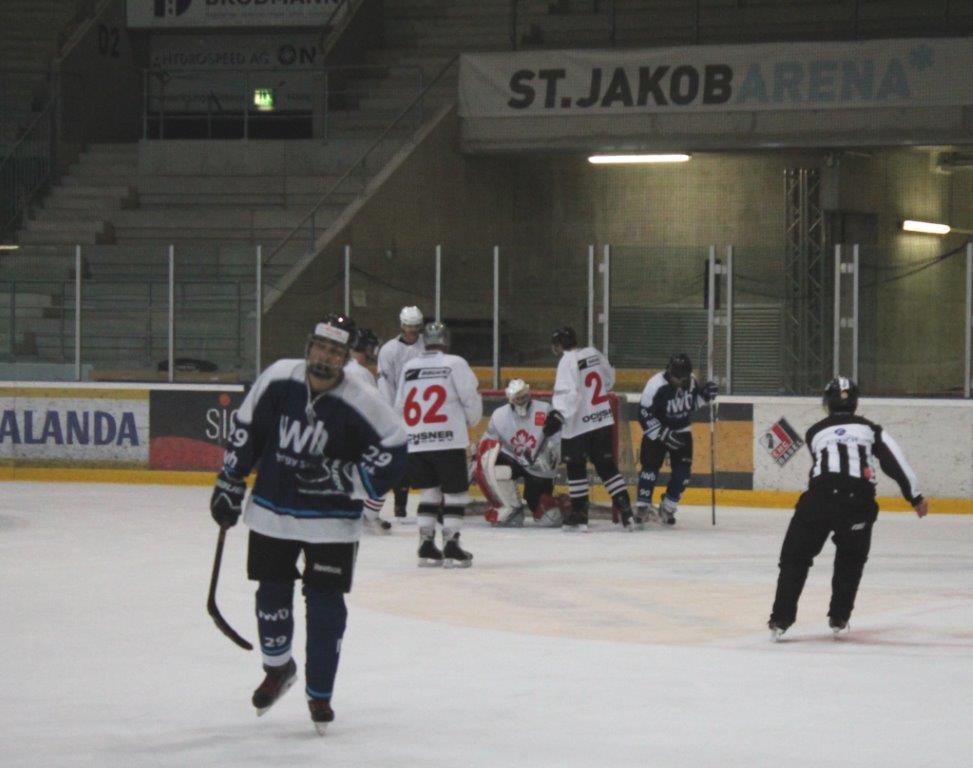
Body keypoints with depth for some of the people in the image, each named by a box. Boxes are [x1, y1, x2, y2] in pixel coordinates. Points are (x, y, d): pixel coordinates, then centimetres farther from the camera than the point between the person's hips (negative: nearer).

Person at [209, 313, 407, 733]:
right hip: (272, 510, 3)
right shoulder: (278, 380, -9)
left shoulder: (360, 404, -18)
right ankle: (278, 668, 38)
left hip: (332, 523, -3)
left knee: (325, 604, -3)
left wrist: (343, 477, -21)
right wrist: (229, 484, 6)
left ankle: (320, 694, 11)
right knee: (272, 595, 12)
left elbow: (391, 451, -13)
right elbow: (246, 430, 3)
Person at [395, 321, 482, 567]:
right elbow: (471, 399, -5)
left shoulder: (409, 367, 10)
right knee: (455, 491, 3)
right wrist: (471, 421, 16)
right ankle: (451, 546, -3)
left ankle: (426, 546, 11)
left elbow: (400, 406, 14)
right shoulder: (455, 364, -4)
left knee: (429, 491, 14)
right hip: (448, 440, -5)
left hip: (415, 443, 5)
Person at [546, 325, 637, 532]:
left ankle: (579, 515, 5)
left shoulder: (568, 361, -14)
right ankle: (626, 512, 0)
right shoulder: (594, 353, 8)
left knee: (575, 467, 4)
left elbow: (567, 392, -27)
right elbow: (609, 379, 21)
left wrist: (558, 414, -36)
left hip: (578, 424, -7)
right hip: (603, 420, 7)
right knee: (607, 466, 8)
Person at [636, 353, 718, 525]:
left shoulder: (690, 381, -10)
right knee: (650, 465, -15)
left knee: (683, 471, -3)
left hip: (681, 432, 5)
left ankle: (667, 509, 10)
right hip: (657, 431, -5)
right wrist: (663, 434, -27)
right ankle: (642, 508, -10)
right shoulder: (656, 385, -27)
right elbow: (644, 415, -24)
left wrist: (704, 395, -12)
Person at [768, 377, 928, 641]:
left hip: (820, 499, 0)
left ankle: (781, 619, 3)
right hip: (859, 501, 1)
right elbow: (896, 462, 11)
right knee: (850, 560, 25)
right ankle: (839, 619, 23)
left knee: (795, 557, 12)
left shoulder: (815, 432, 24)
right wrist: (915, 497, 13)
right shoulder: (870, 429, 20)